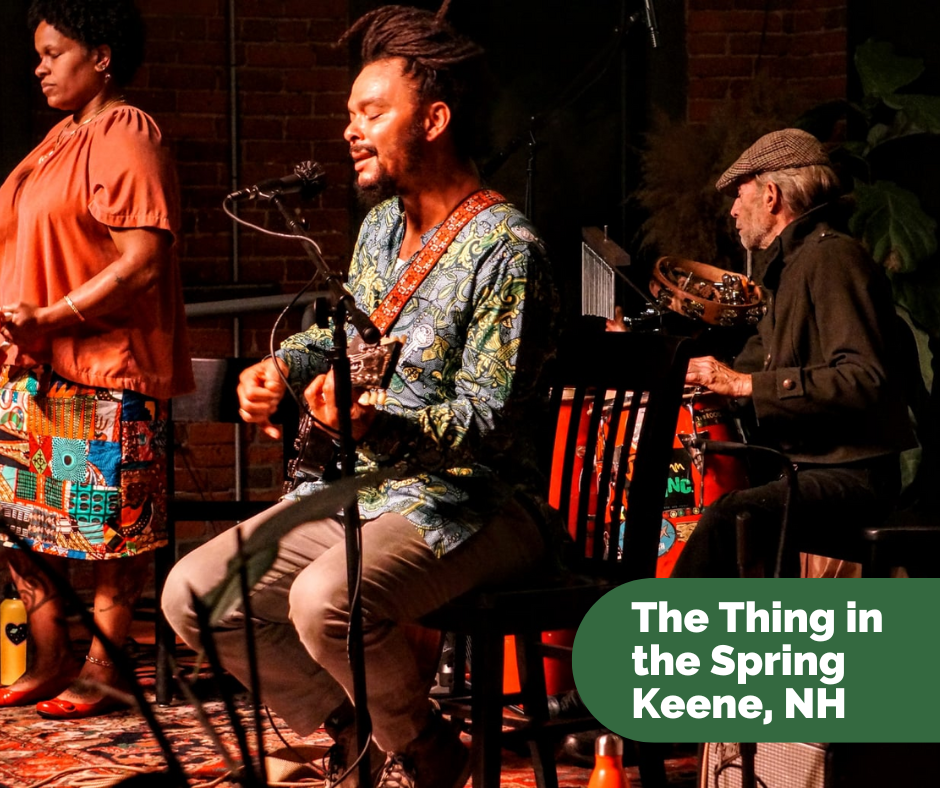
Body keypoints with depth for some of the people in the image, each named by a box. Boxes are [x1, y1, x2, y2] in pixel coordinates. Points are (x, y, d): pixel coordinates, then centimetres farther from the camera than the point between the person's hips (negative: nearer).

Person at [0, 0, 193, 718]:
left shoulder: (125, 137, -11)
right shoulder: (61, 138, 18)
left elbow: (142, 261, -19)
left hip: (106, 367, -10)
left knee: (109, 526, -3)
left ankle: (102, 670, 5)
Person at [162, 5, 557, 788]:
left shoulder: (505, 250, -17)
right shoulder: (382, 225, 10)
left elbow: (489, 423, -21)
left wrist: (380, 425, -38)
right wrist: (285, 366, 6)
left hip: (474, 506, -9)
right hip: (363, 490, 9)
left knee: (326, 600, -35)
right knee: (194, 593, -4)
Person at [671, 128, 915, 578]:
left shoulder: (833, 259, -13)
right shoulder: (792, 266, 21)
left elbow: (866, 380, -25)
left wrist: (746, 384, -26)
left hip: (851, 473, -11)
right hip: (802, 464, 11)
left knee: (724, 517, -32)